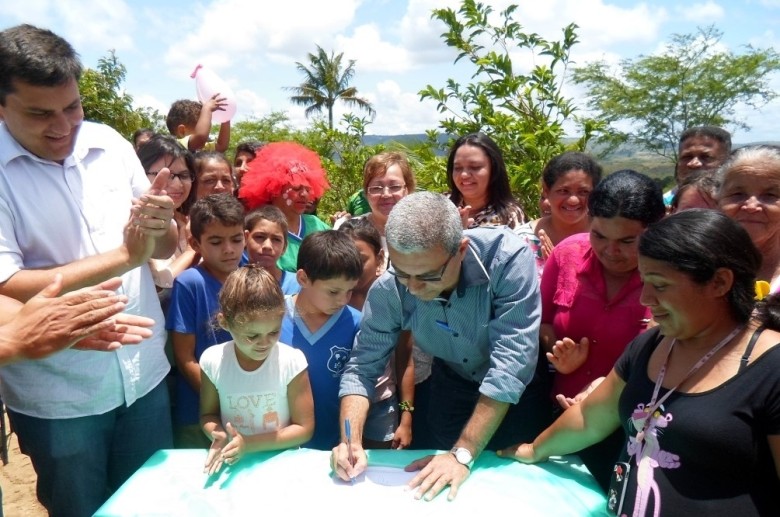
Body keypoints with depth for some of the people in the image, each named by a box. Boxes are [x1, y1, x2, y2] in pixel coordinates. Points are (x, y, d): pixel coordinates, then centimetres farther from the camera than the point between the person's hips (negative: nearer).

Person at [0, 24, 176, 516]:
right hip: (58, 397, -3)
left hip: (145, 374, 4)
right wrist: (122, 256, -23)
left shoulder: (110, 143, 0)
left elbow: (167, 249, 6)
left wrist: (162, 225, -17)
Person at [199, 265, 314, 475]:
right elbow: (208, 414, 8)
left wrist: (250, 444, -16)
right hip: (233, 464, 2)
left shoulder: (291, 361, -13)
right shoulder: (212, 361, -7)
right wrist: (218, 435, -13)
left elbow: (304, 428, -8)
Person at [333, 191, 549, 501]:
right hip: (450, 389, 3)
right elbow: (363, 366, -15)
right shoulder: (388, 290, -24)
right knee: (439, 489, 16)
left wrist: (462, 454, -36)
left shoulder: (507, 258, -35)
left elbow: (511, 363, -36)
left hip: (519, 393, -2)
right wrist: (352, 443, -31)